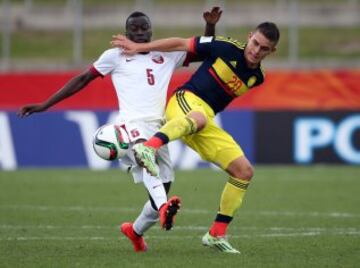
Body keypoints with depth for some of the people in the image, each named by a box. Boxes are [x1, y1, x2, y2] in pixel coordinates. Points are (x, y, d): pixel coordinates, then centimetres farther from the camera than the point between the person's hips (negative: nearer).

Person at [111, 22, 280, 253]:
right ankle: (148, 148, -69)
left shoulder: (256, 77, 10)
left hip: (206, 124, 7)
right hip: (186, 101, -7)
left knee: (244, 171, 0)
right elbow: (181, 43, -1)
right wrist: (139, 48, -1)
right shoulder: (227, 49, -7)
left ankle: (217, 234, 6)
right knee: (200, 117, -44)